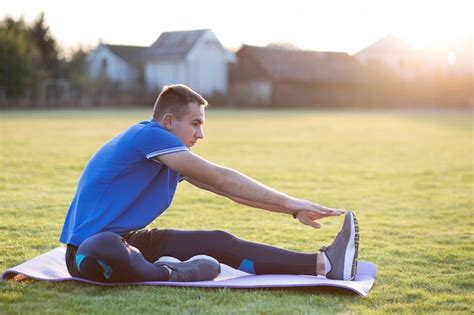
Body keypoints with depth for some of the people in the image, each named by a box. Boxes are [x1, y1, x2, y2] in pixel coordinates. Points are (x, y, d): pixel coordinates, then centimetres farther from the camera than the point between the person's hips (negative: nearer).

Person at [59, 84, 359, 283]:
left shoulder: (172, 159, 12)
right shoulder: (149, 135, -18)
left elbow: (229, 189, 13)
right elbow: (220, 178, -18)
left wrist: (293, 209, 8)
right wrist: (289, 202, -15)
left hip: (127, 238, 9)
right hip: (90, 247, -9)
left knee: (218, 242, 0)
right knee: (109, 252, -46)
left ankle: (323, 264, -5)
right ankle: (170, 273, -16)